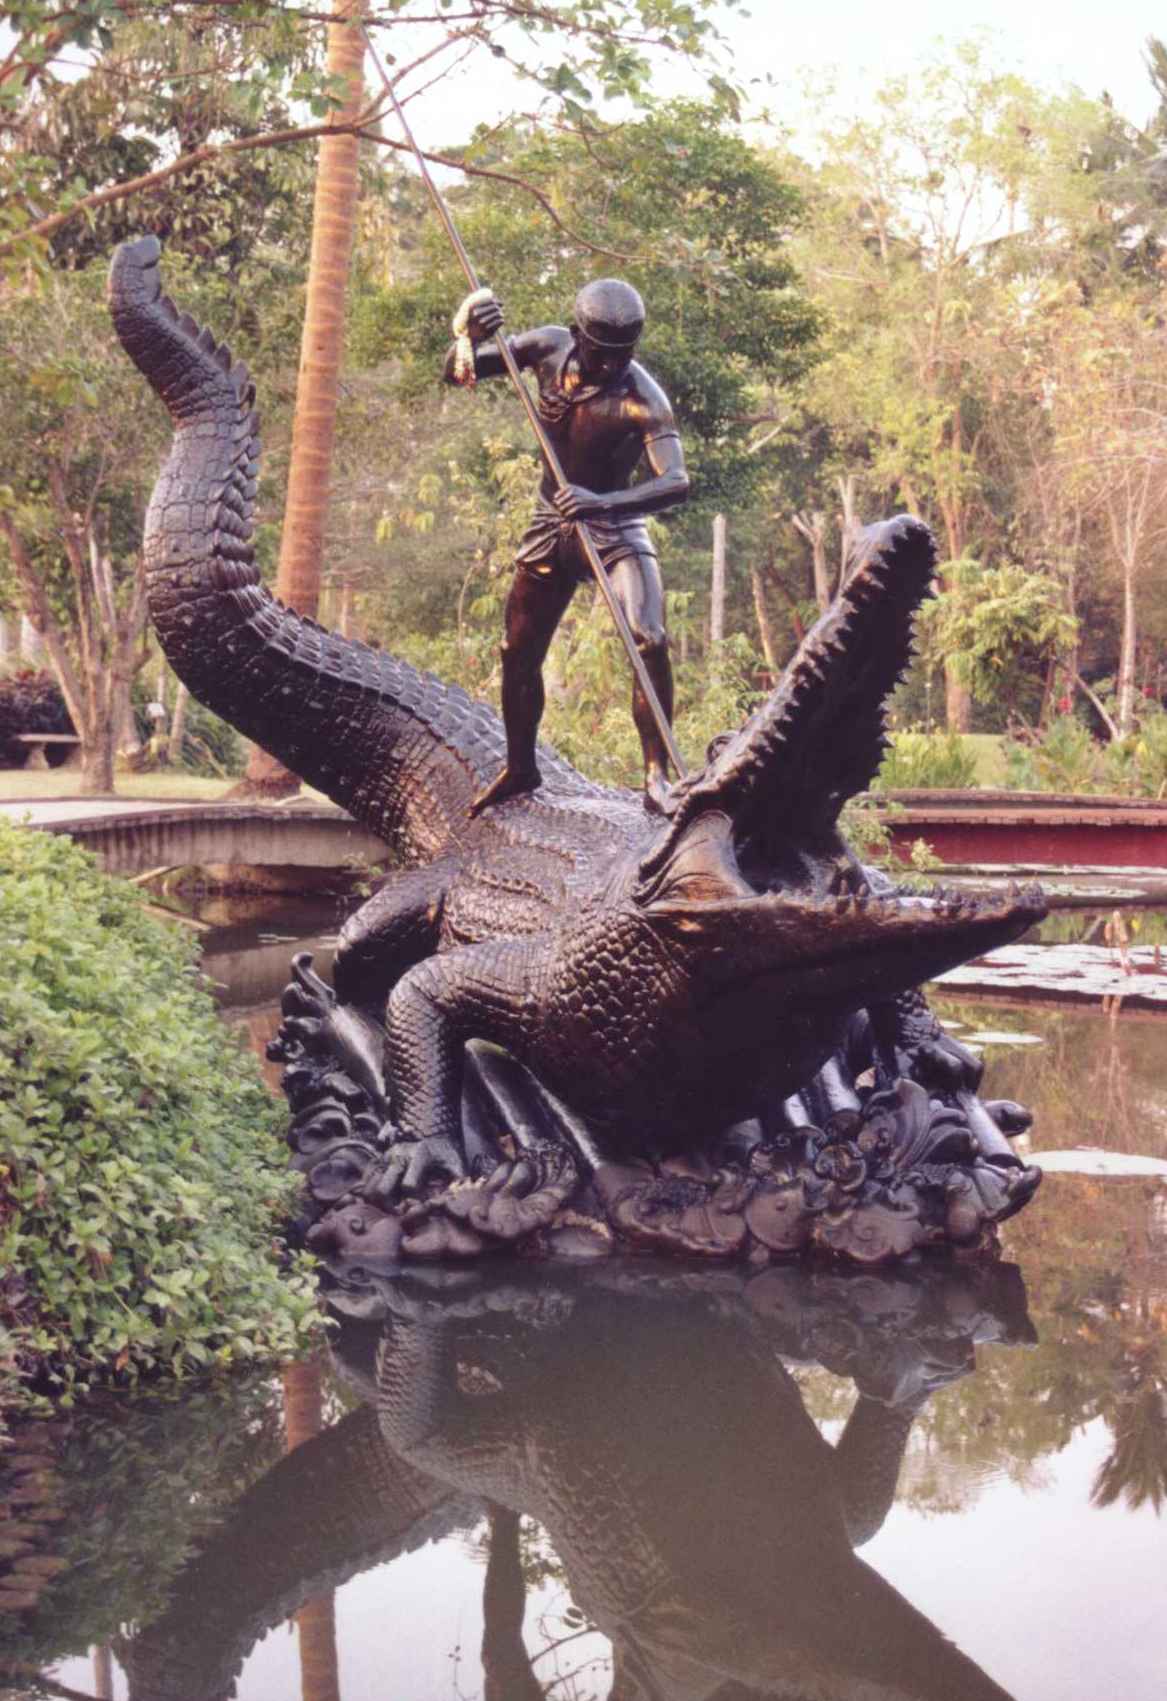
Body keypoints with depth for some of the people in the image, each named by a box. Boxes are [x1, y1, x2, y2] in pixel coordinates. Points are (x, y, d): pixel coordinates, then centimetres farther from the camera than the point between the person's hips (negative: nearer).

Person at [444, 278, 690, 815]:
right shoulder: (549, 348, -10)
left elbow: (676, 483, -34)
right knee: (518, 652, 11)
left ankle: (657, 774, -15)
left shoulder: (642, 397, -24)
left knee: (649, 642, -24)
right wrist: (469, 335, -26)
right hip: (551, 527, 4)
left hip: (616, 528, -4)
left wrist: (603, 503, -48)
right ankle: (519, 767, 31)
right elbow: (458, 373, -3)